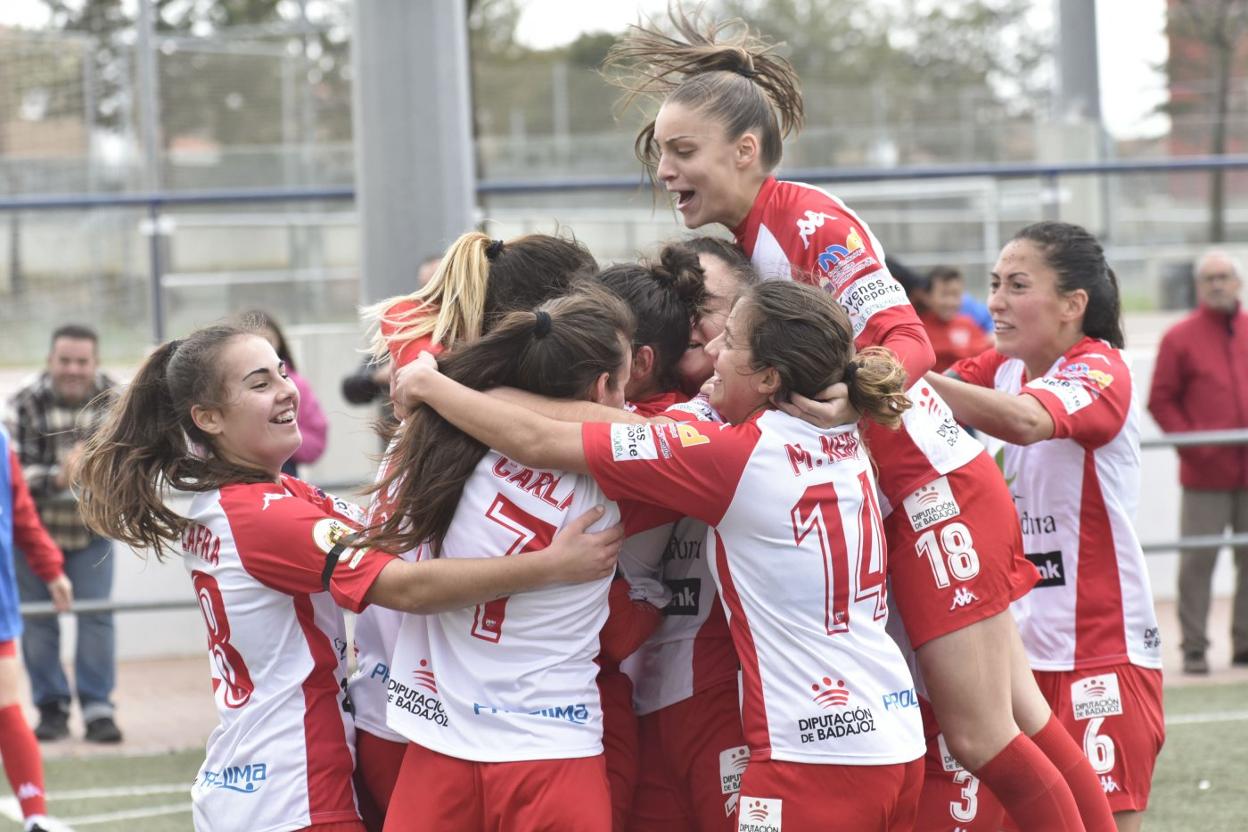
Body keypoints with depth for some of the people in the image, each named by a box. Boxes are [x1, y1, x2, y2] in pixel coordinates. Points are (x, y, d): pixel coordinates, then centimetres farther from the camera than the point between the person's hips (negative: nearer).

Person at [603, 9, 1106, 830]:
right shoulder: (757, 237, 11)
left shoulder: (811, 222, -16)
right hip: (919, 495, 9)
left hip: (937, 492, -9)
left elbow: (907, 341, -25)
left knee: (981, 735, -5)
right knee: (1023, 721, 11)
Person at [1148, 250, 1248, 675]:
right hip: (1204, 473, -3)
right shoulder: (1180, 338, 0)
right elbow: (1160, 401, -1)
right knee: (1197, 560, -4)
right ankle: (1194, 647, 2)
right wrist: (1191, 443, -10)